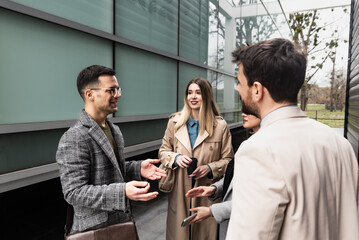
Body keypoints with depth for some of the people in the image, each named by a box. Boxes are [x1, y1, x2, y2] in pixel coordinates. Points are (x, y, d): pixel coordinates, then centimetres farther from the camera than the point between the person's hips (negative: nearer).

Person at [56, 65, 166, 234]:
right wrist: (122, 192, -33)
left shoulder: (115, 130, 6)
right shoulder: (73, 139, -22)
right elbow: (74, 192, -24)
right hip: (95, 230, -8)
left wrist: (138, 168, -1)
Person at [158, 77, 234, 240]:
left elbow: (228, 159, 2)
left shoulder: (220, 126, -4)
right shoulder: (175, 122, 3)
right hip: (179, 192, 2)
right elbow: (163, 151, 9)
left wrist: (210, 168, -16)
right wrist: (176, 158, -12)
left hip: (207, 192, -1)